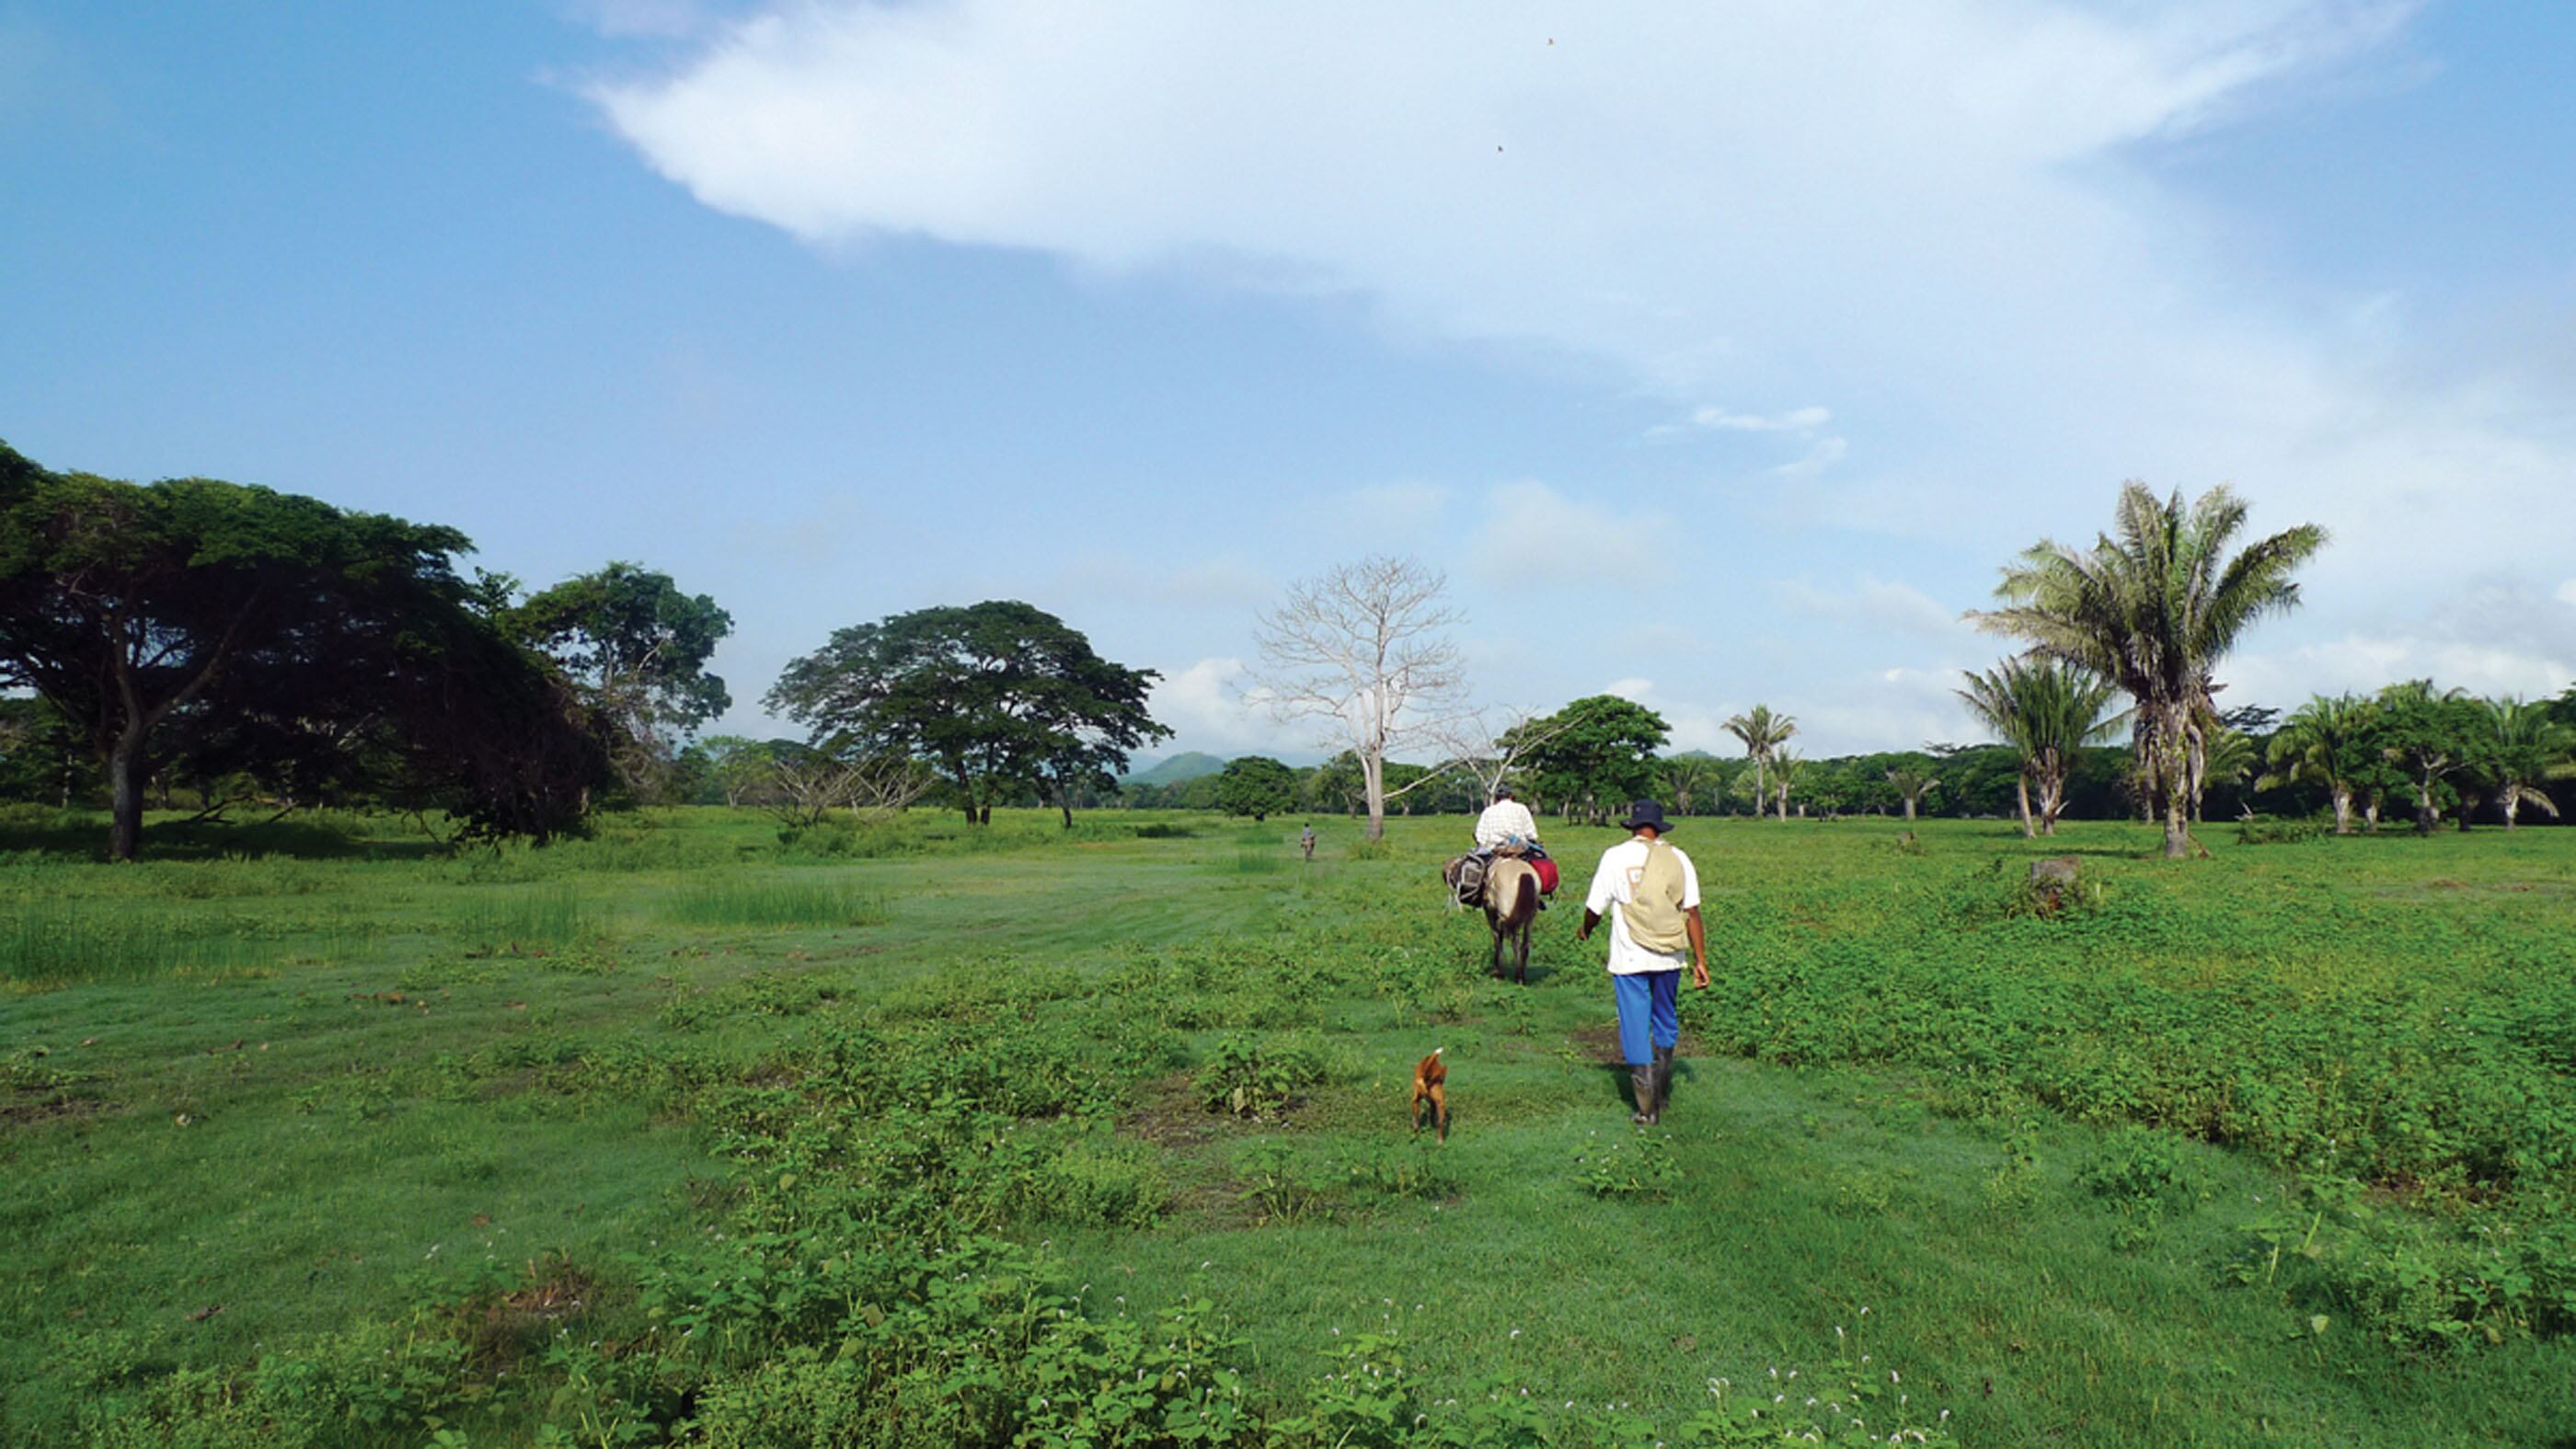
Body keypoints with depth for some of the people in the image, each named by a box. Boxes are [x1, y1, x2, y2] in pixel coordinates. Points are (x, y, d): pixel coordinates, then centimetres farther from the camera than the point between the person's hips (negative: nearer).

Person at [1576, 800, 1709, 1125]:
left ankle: (1648, 1108, 6)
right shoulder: (1678, 858, 1)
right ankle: (1662, 1094, 32)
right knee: (1666, 1025, 20)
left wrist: (1585, 931, 21)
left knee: (1636, 1031, 4)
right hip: (1669, 958, 3)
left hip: (1629, 959, -3)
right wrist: (1701, 961, 4)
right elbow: (1692, 913, -1)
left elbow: (1595, 908, -1)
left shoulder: (1616, 856, -6)